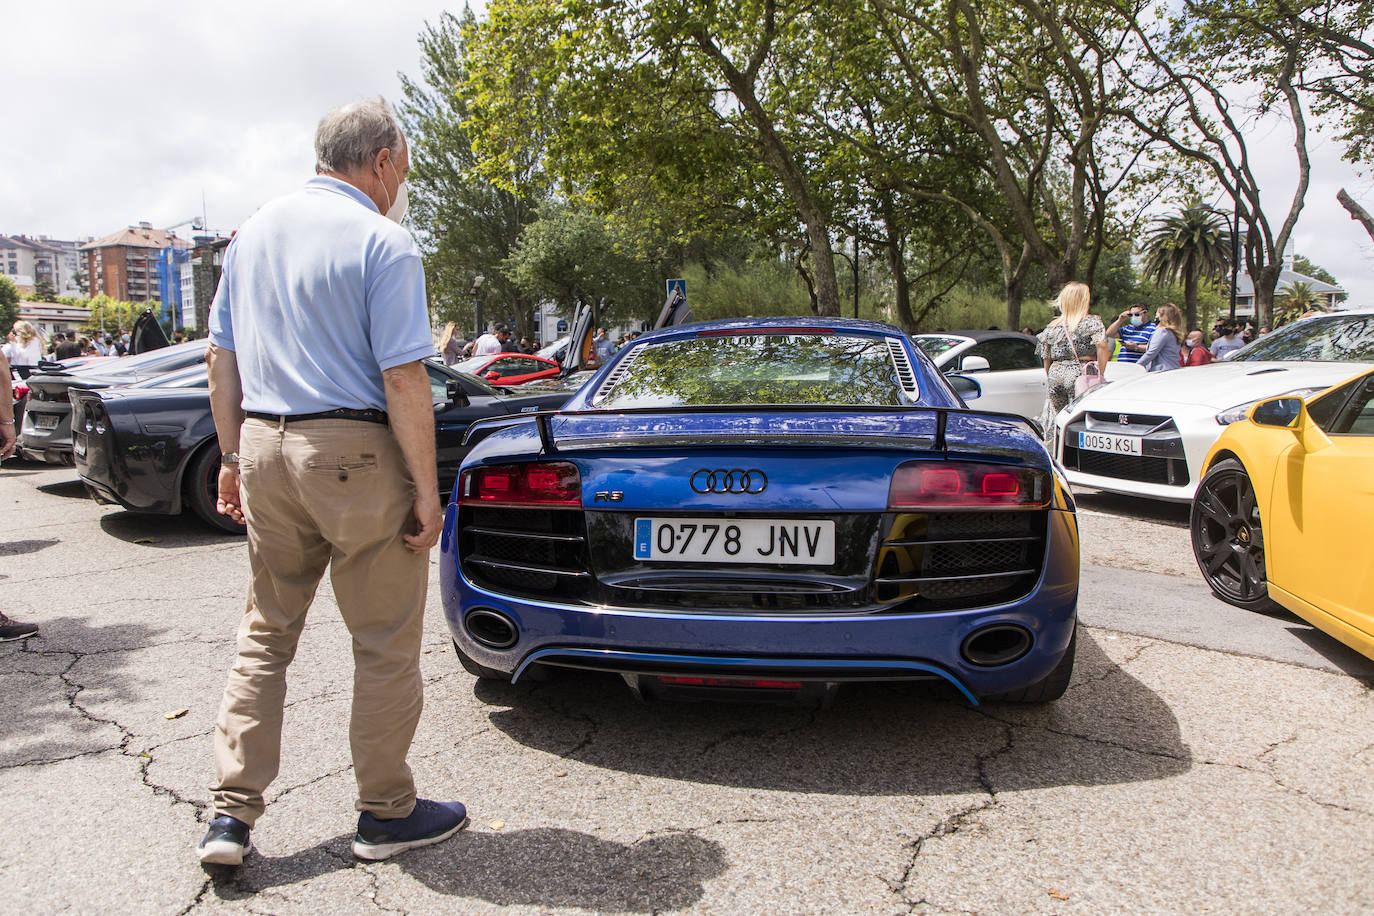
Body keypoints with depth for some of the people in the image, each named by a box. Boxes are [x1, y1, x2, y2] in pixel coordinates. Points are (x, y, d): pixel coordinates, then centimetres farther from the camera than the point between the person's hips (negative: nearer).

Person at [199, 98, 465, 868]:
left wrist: (234, 456, 20)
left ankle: (232, 813, 19)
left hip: (265, 449, 7)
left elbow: (223, 358, 15)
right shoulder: (383, 242, -9)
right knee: (386, 644, 7)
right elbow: (403, 377, -16)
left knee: (266, 636, 17)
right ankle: (387, 813, 19)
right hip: (354, 454, -7)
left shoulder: (255, 232, 13)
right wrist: (426, 488, -11)